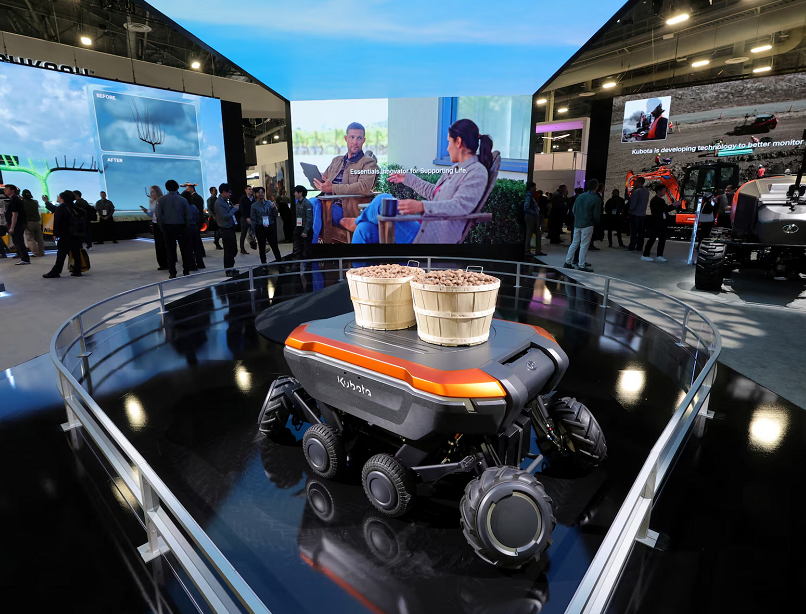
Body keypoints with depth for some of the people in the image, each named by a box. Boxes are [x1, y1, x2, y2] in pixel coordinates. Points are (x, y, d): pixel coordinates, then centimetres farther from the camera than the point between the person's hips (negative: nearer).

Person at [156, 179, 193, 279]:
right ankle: (186, 271, 10)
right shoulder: (183, 200, -2)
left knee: (171, 250, 4)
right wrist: (186, 226, 2)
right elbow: (188, 215, -5)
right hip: (181, 226, 0)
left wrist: (162, 227, 2)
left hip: (168, 227, 0)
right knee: (184, 249, 8)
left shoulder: (161, 200, -3)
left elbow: (159, 216, -7)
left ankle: (172, 273, 5)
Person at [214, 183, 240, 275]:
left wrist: (233, 208, 6)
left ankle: (231, 268, 30)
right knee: (228, 251, -2)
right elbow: (225, 216, -23)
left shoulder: (225, 201, 12)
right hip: (226, 230, -10)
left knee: (234, 250, 17)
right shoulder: (219, 203, -16)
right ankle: (228, 271, 8)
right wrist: (234, 209, -14)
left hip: (230, 229, 10)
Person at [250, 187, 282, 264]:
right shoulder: (254, 205, 1)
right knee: (262, 247, 8)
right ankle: (263, 263, 19)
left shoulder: (269, 203, 5)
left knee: (275, 246, 2)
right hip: (260, 228, -1)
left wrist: (274, 208, -12)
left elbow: (275, 215, 6)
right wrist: (253, 232, -3)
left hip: (271, 227, 1)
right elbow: (253, 220, 1)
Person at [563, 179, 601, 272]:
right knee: (584, 245, -1)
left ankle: (567, 262, 13)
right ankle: (581, 265, 2)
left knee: (574, 243, 12)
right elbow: (597, 215, -7)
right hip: (587, 225, -5)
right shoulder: (596, 199, -9)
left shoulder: (580, 196, 5)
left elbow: (574, 210, 9)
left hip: (577, 223, 5)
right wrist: (595, 223, 11)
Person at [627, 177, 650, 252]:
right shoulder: (647, 191, 9)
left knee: (633, 232, -3)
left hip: (635, 214, -7)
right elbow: (646, 202, 14)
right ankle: (639, 247, 13)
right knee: (641, 232, 9)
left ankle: (631, 247, -2)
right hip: (643, 214, 7)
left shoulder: (637, 191, -15)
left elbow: (633, 203, -16)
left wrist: (630, 209, 0)